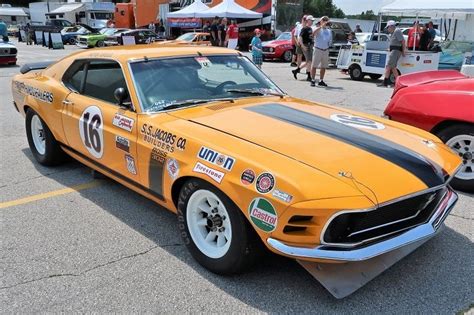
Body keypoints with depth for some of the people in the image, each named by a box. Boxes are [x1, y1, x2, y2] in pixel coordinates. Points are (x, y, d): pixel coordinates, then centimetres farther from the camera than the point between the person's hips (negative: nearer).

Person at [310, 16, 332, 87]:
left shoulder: (329, 31, 16)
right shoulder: (318, 29, -2)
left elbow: (330, 41, 26)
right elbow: (314, 33, -26)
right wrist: (322, 26, -31)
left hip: (326, 50, 6)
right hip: (318, 49, -6)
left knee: (324, 67, 8)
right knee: (314, 65, -3)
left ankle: (321, 81, 17)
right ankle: (313, 80, 2)